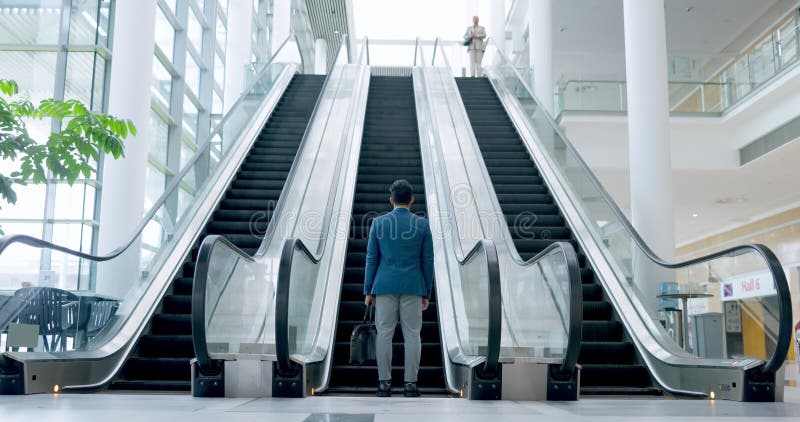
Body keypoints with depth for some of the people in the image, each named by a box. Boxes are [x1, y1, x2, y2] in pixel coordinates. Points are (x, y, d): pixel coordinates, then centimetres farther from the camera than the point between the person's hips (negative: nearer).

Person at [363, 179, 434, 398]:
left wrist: (368, 291, 5)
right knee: (412, 334, 4)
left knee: (384, 333, 4)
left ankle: (384, 383, 4)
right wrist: (427, 293, 7)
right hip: (413, 287, 0)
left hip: (385, 286, 0)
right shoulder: (422, 224, 0)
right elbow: (427, 261, 0)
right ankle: (410, 384, 3)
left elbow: (371, 259, 0)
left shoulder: (378, 223, 0)